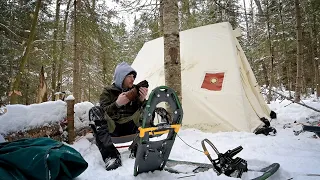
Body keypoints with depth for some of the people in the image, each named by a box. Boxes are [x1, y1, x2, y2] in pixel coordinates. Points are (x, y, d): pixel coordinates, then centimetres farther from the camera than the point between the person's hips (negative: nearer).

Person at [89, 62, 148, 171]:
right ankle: (110, 155, -36)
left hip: (131, 127, 2)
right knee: (95, 111, -27)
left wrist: (142, 100, -21)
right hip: (112, 128, -1)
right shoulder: (108, 91, 4)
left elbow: (143, 112, 1)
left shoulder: (135, 91, 11)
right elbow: (103, 113, -10)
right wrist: (117, 104, -28)